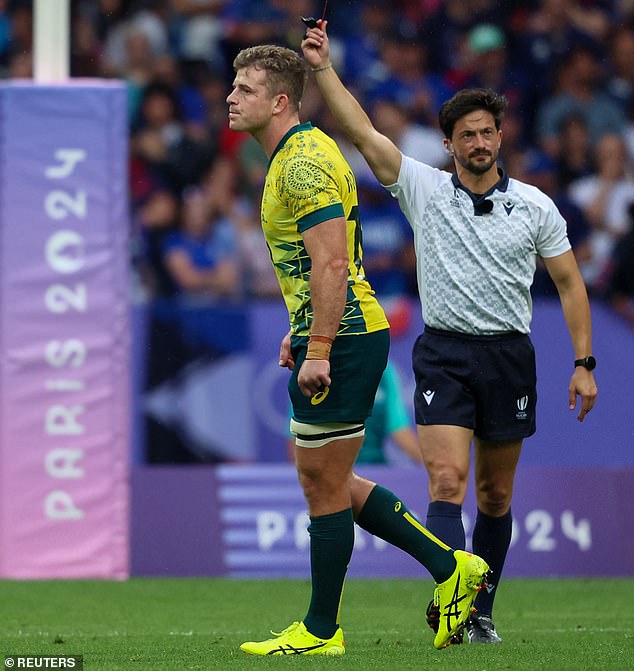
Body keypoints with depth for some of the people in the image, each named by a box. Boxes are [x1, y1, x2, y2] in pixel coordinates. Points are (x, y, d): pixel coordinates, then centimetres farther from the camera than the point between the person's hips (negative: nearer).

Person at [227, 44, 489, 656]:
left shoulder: (303, 163, -17)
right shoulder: (296, 155, 16)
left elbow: (332, 265, -23)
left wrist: (319, 350, -25)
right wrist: (302, 332, 24)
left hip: (341, 342, -11)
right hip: (332, 337, 11)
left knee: (324, 485, -2)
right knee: (329, 481, 15)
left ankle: (321, 631, 6)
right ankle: (449, 567, 17)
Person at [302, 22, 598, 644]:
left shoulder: (535, 206, 4)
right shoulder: (424, 190, 1)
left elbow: (569, 282, 8)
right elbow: (362, 131, -5)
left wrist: (583, 362, 2)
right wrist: (323, 67, -14)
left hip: (510, 357, 2)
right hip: (443, 354, -2)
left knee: (495, 495, 8)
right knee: (447, 482, -17)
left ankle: (480, 610, 19)